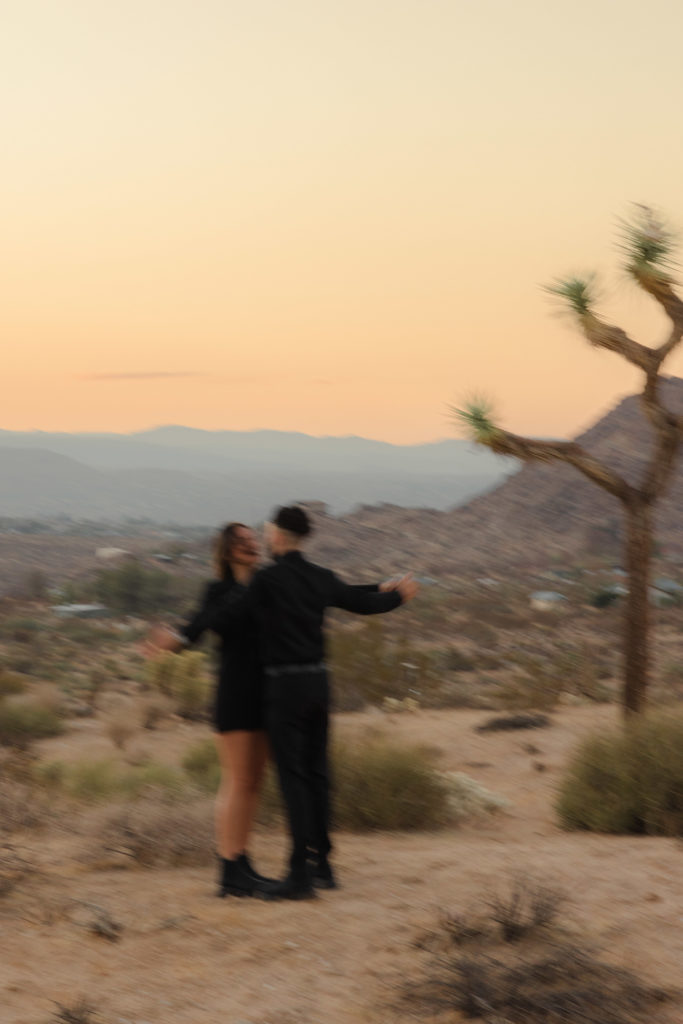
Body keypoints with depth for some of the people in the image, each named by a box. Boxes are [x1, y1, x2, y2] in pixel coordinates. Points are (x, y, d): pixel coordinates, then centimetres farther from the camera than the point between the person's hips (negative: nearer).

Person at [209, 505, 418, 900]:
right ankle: (322, 864, 18)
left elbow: (223, 619, -12)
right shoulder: (320, 578, 6)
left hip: (285, 685, -6)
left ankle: (300, 874, -7)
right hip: (318, 681, 6)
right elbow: (363, 602, 19)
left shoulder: (267, 579, -12)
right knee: (316, 772, 13)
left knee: (293, 776, -5)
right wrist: (398, 596, 40)